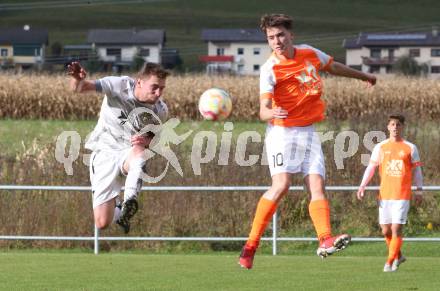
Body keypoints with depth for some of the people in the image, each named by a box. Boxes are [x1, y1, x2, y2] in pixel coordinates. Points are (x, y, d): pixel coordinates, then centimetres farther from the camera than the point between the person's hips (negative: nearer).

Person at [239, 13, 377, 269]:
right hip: (282, 132, -5)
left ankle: (325, 240, -24)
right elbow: (264, 109, -20)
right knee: (281, 185, -21)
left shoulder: (310, 53, 5)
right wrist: (270, 113, -45)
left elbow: (333, 66, 27)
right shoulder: (270, 69, -12)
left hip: (309, 132, 5)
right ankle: (251, 246, -18)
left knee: (317, 186, -11)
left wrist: (362, 76, 42)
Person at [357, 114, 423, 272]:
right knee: (386, 230, 5)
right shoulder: (380, 147, 7)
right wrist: (362, 186, -4)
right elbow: (371, 167, 7)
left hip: (402, 195, -2)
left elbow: (416, 170, 9)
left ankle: (390, 262, -5)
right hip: (384, 195, 2)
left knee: (396, 229, -10)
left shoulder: (410, 148, 4)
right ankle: (398, 256, 26)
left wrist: (419, 191, 4)